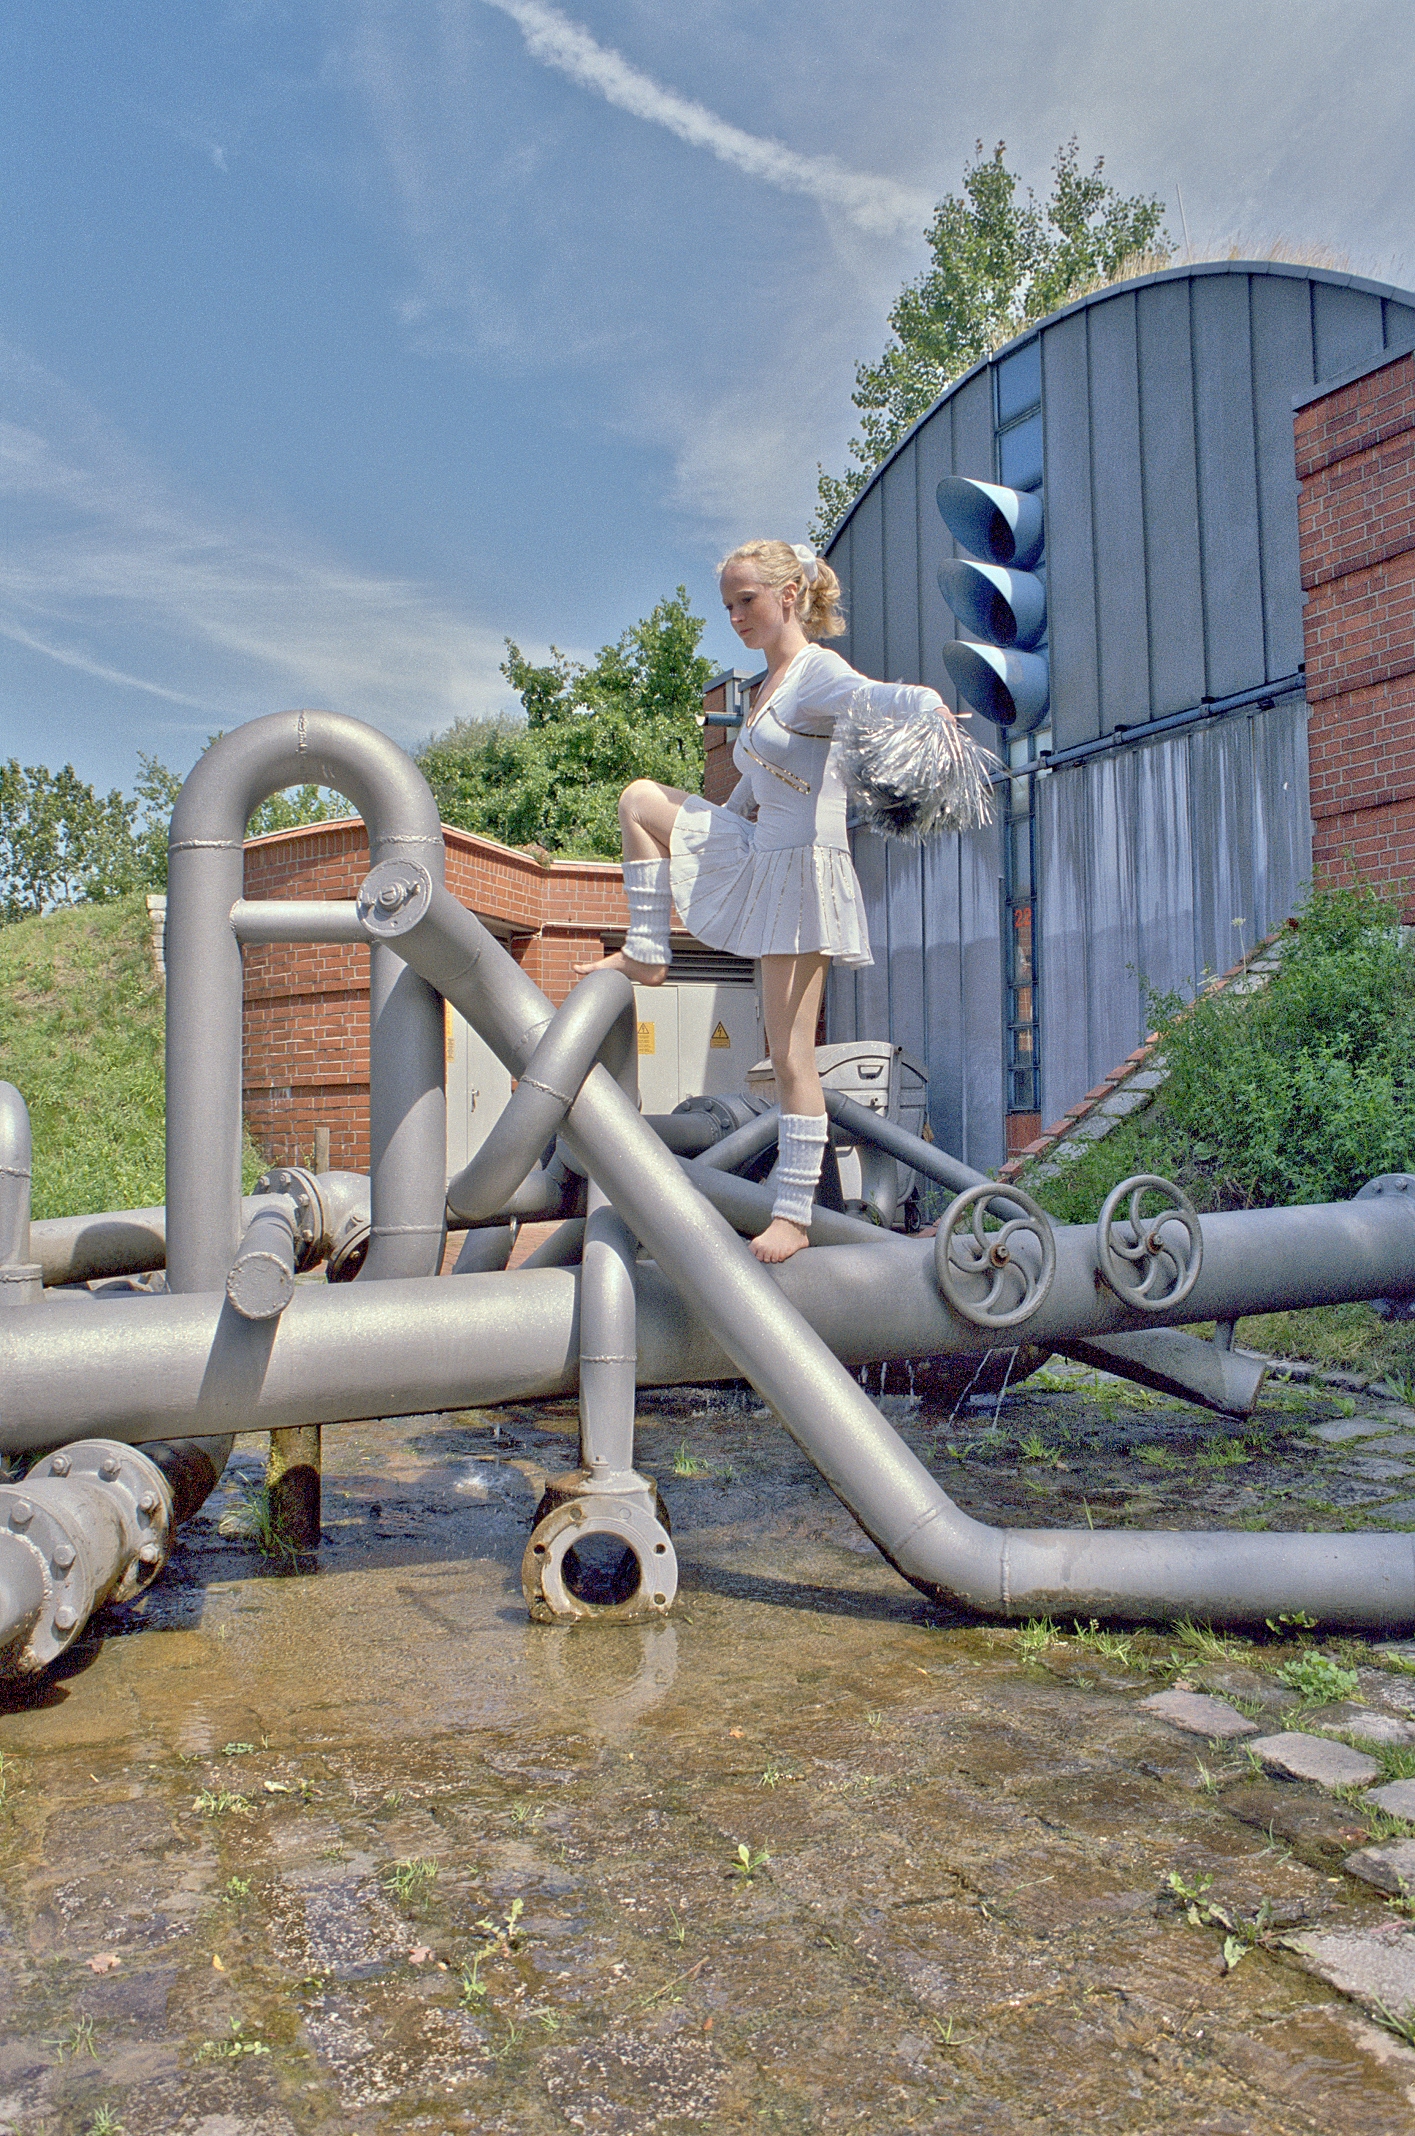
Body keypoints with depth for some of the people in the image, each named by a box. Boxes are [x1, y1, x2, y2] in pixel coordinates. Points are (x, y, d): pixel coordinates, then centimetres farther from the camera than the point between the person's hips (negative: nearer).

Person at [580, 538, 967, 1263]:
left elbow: (886, 698, -34)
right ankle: (647, 953, 13)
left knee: (789, 1056, -7)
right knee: (640, 799, 13)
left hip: (802, 869, -9)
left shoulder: (818, 671, -11)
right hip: (757, 855, 9)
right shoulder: (770, 686, 17)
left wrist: (932, 713, -55)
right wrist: (715, 829, 40)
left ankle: (793, 1212, 0)